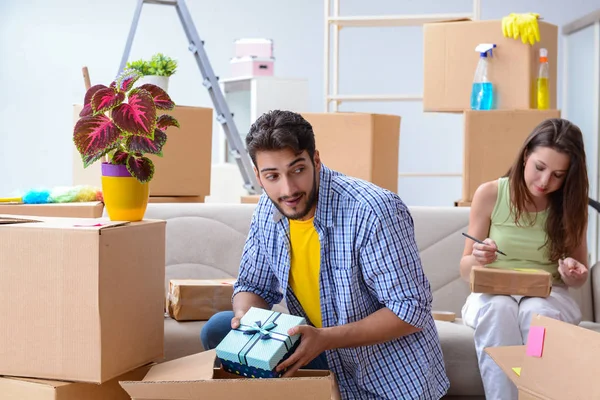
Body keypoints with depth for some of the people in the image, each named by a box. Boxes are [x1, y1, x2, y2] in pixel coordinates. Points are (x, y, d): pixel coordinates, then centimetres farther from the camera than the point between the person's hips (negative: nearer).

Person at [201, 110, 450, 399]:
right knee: (218, 331, -6)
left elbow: (411, 310, -23)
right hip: (324, 353, 6)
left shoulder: (374, 211, -26)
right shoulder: (268, 212, -5)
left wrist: (325, 339, -31)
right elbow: (254, 286, 6)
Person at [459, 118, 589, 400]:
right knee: (498, 309, -36)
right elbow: (465, 270, -1)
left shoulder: (572, 204, -2)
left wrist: (574, 274, -17)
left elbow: (579, 278, 8)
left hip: (548, 295, 1)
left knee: (537, 312, -35)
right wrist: (476, 259, -25)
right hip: (493, 292, 0)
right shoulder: (489, 195, -7)